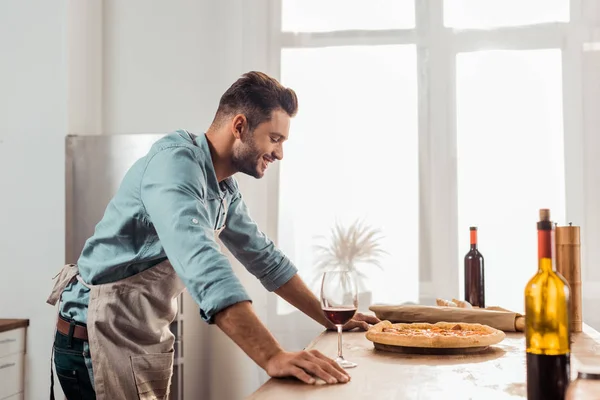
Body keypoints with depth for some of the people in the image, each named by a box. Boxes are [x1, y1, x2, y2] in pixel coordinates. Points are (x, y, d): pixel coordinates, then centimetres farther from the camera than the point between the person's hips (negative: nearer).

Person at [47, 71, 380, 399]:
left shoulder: (224, 187, 6)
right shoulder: (176, 161, -23)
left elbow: (263, 257, 15)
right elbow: (201, 262, -37)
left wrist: (330, 318, 13)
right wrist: (272, 356, -44)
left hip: (147, 335, 9)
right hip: (104, 333, -9)